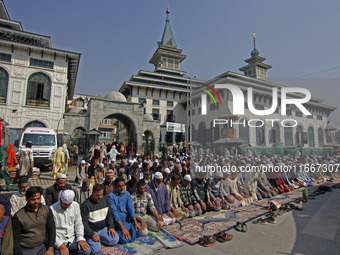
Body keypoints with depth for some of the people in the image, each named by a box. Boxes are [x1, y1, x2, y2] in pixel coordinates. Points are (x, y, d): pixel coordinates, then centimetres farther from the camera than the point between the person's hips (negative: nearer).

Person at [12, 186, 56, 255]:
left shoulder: (47, 210, 1)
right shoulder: (18, 216, -7)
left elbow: (51, 230, 1)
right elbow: (16, 240, -3)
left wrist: (50, 249, -8)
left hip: (42, 247, 1)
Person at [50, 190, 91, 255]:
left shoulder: (76, 206, 1)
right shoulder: (52, 209, -13)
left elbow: (78, 224, 7)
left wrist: (80, 238, -7)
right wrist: (60, 245, -19)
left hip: (72, 239, 4)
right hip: (58, 241, -3)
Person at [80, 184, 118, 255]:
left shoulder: (105, 200, 2)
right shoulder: (85, 205, -13)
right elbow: (83, 223, -12)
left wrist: (111, 227, -3)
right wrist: (92, 235, -21)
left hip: (104, 228, 5)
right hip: (91, 230, -5)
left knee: (115, 240, -13)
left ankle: (99, 238, 10)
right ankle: (90, 240, 7)